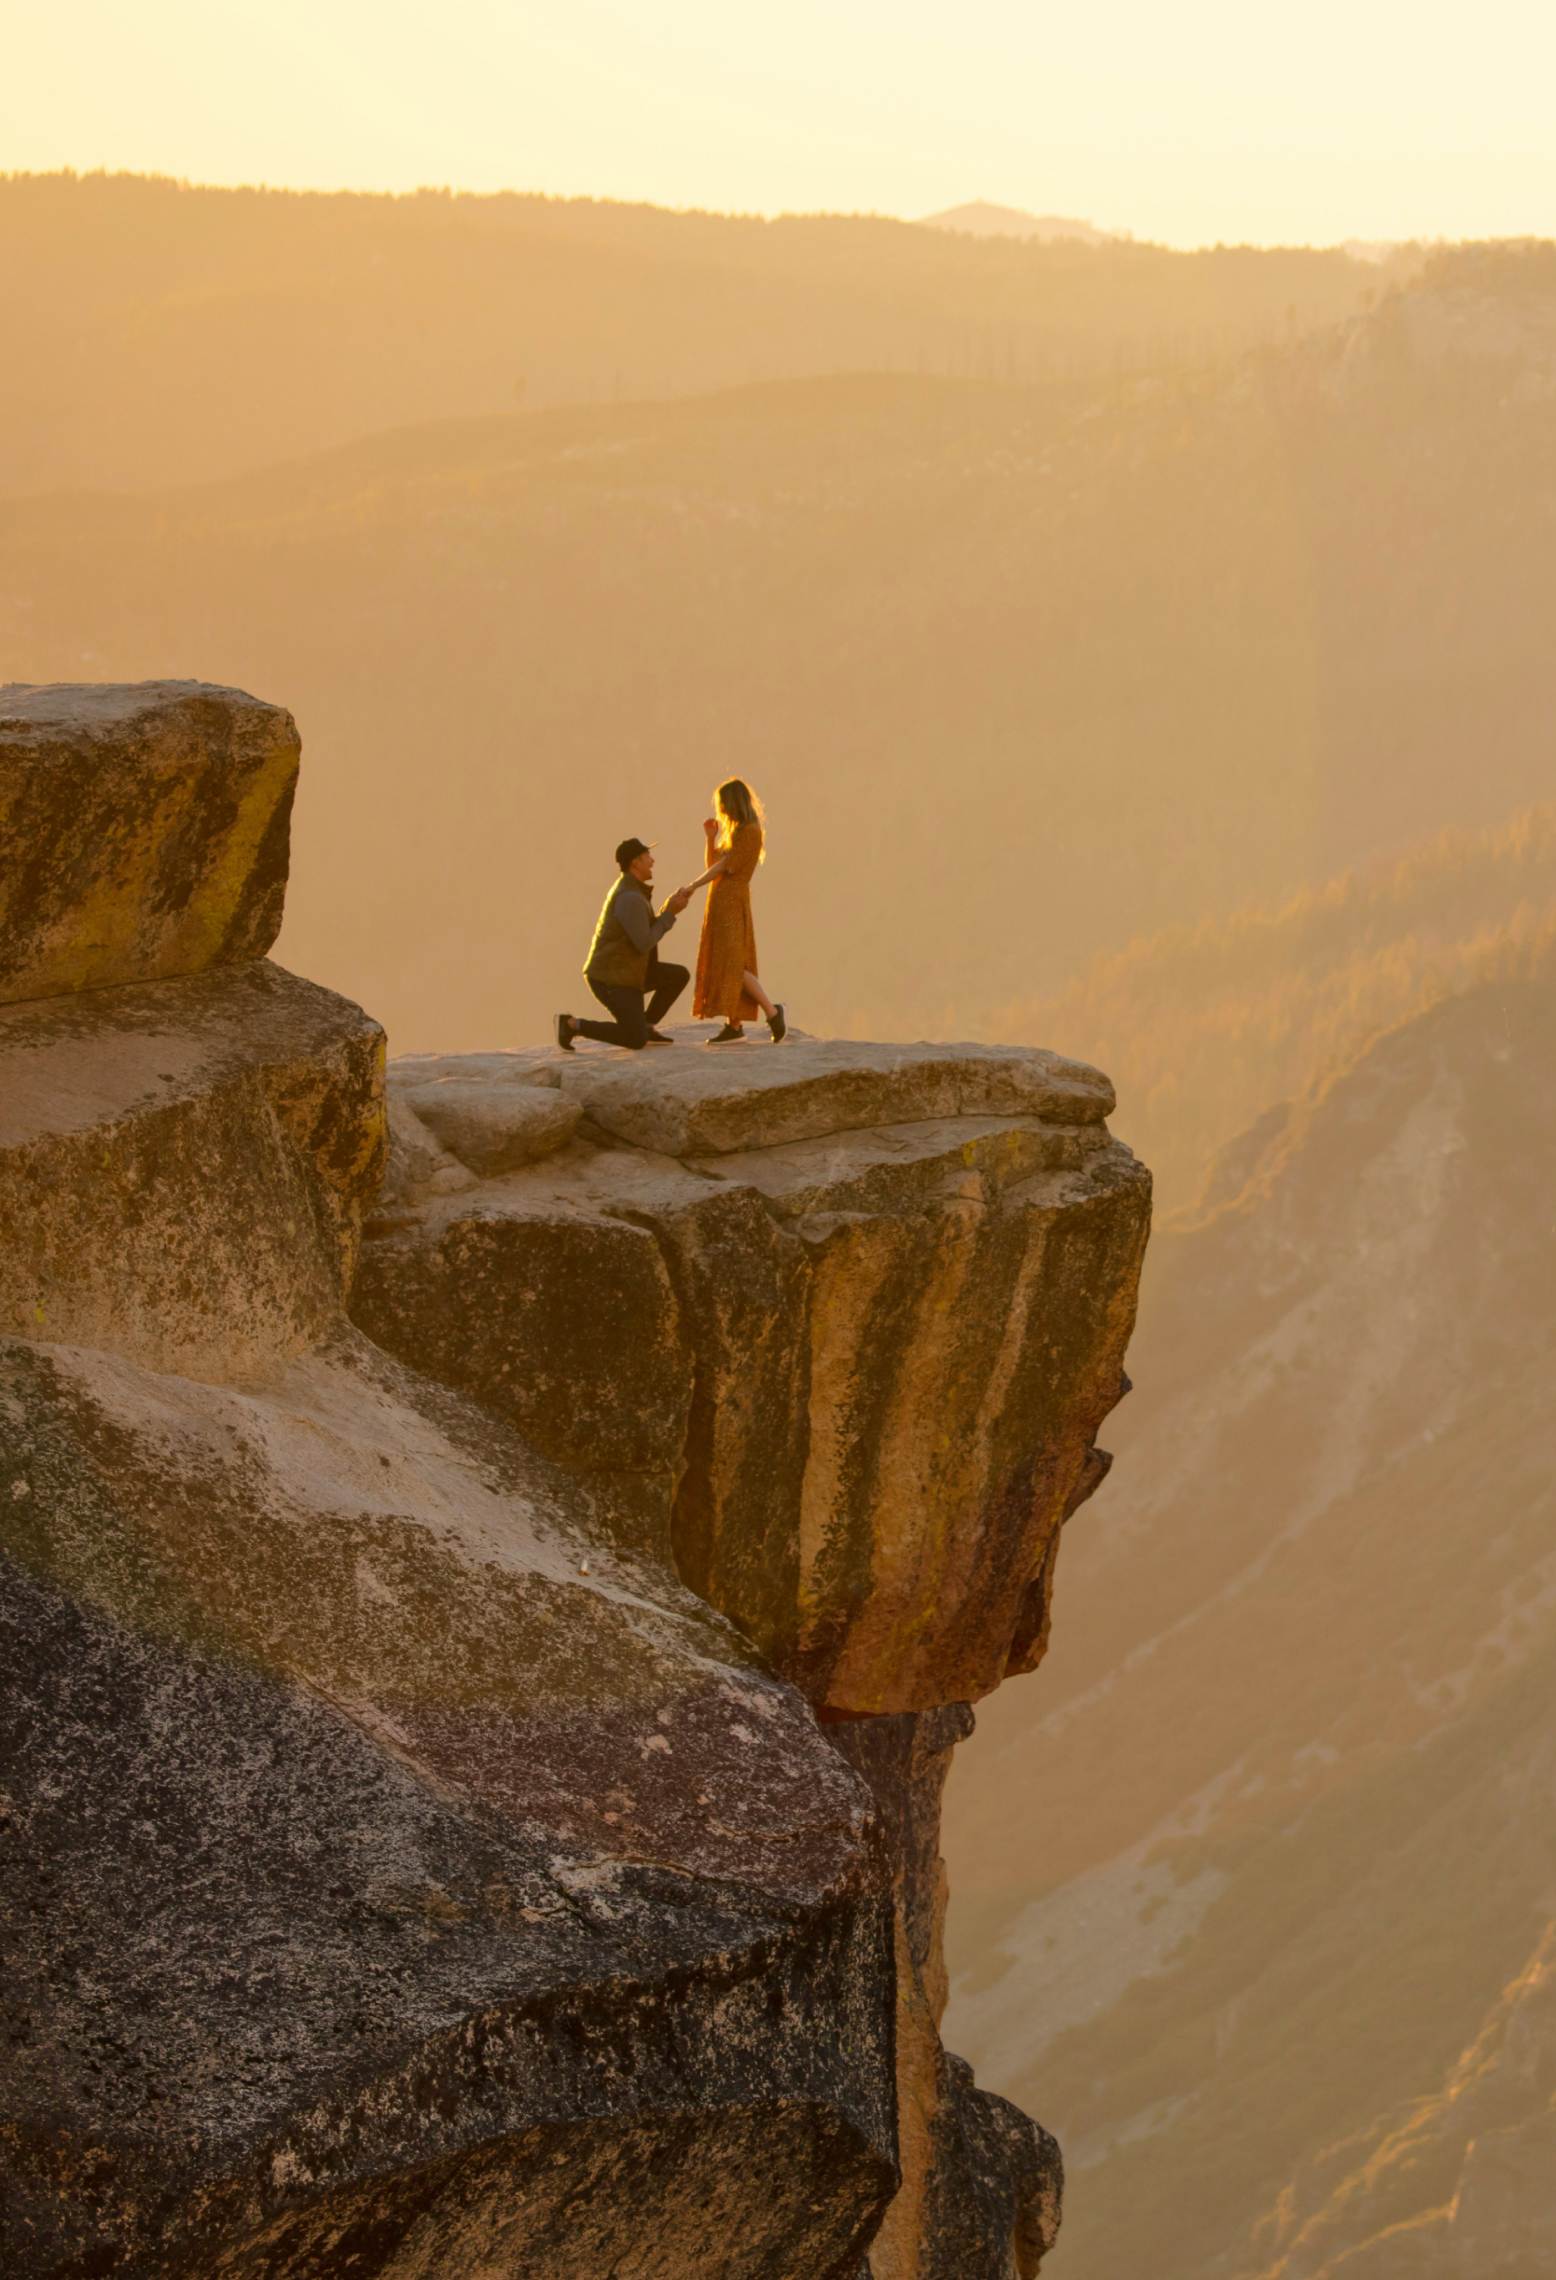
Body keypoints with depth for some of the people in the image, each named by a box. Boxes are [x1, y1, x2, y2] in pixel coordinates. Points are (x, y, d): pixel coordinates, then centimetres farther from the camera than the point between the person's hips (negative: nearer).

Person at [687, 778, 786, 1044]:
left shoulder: (751, 831, -10)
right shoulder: (733, 831, 18)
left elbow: (725, 866, -14)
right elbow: (713, 865, 20)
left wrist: (692, 887, -10)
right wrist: (710, 837, 8)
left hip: (732, 902, -9)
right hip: (720, 902, 9)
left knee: (732, 964, -13)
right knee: (722, 964, 3)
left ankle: (772, 1011, -10)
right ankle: (734, 1026, 1)